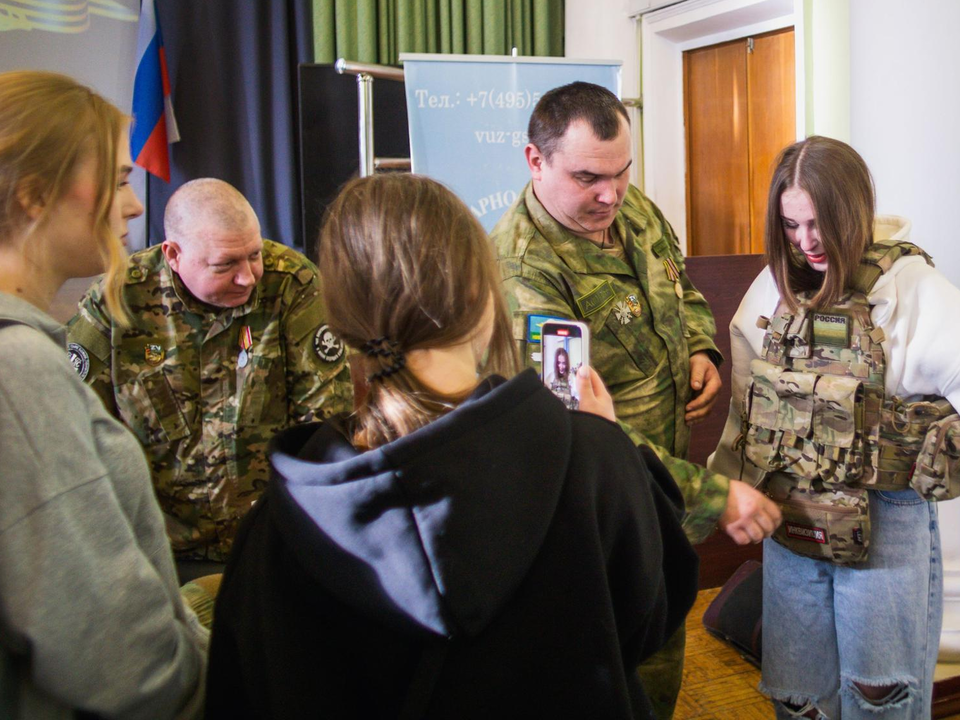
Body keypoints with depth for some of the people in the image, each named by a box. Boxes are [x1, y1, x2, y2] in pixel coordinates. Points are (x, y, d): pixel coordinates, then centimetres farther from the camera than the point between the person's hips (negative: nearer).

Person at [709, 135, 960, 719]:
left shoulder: (909, 287, -12)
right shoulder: (777, 286, 3)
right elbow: (747, 402, 12)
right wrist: (719, 484, 14)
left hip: (882, 523, -4)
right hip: (789, 517, 5)